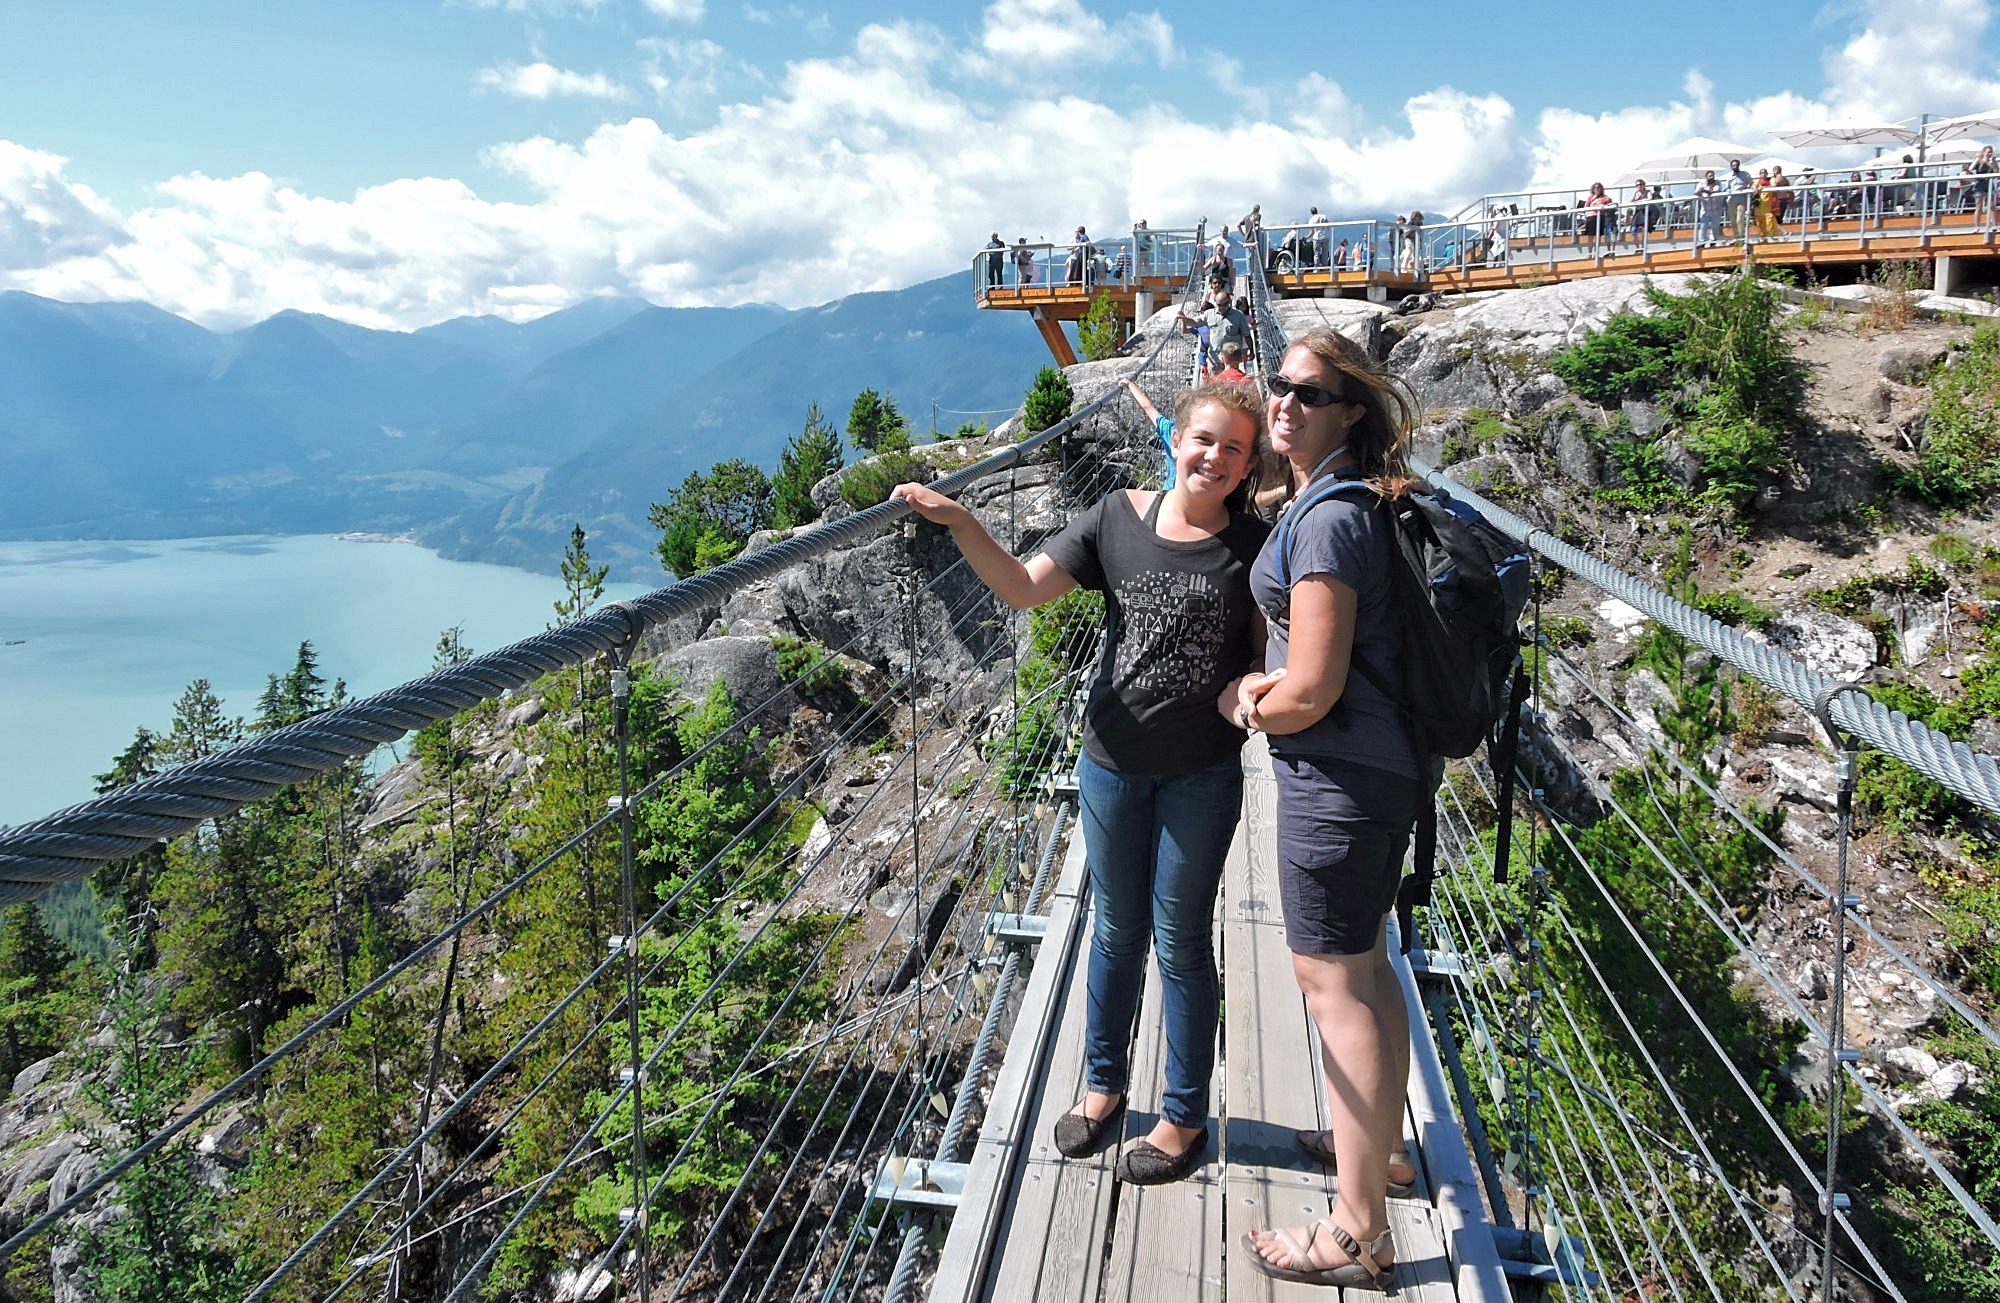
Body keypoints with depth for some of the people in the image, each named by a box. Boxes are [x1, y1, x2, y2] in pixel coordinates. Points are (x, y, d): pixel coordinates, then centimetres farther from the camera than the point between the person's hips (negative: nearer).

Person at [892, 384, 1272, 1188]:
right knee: (1116, 930, 17)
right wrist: (959, 523, -21)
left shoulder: (1252, 546, -6)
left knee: (1180, 942, 9)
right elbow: (1023, 587, -8)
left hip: (1201, 774, -2)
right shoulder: (1118, 519, -3)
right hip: (1112, 761, 2)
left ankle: (1184, 1117, 28)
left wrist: (1247, 690, -22)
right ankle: (1103, 1084, 38)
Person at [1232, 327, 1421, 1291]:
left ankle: (1358, 1234, 13)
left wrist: (1238, 705, -3)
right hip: (1380, 765, 10)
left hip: (1333, 775, -10)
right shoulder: (1348, 503, 11)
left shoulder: (1330, 520, -20)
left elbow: (1310, 693, -22)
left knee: (1332, 981, 0)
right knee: (1365, 966, 23)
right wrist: (1266, 680, 4)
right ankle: (1382, 1146, 43)